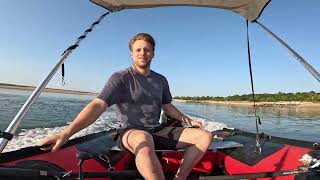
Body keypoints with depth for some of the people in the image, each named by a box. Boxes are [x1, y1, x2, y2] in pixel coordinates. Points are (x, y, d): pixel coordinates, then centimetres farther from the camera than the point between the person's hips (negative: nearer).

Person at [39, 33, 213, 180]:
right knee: (143, 139, -43)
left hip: (158, 131, 6)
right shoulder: (120, 78, -7)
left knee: (205, 136, -6)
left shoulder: (161, 80, 11)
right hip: (130, 133, -5)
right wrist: (66, 132, -34)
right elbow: (98, 105, -20)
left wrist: (188, 120, 11)